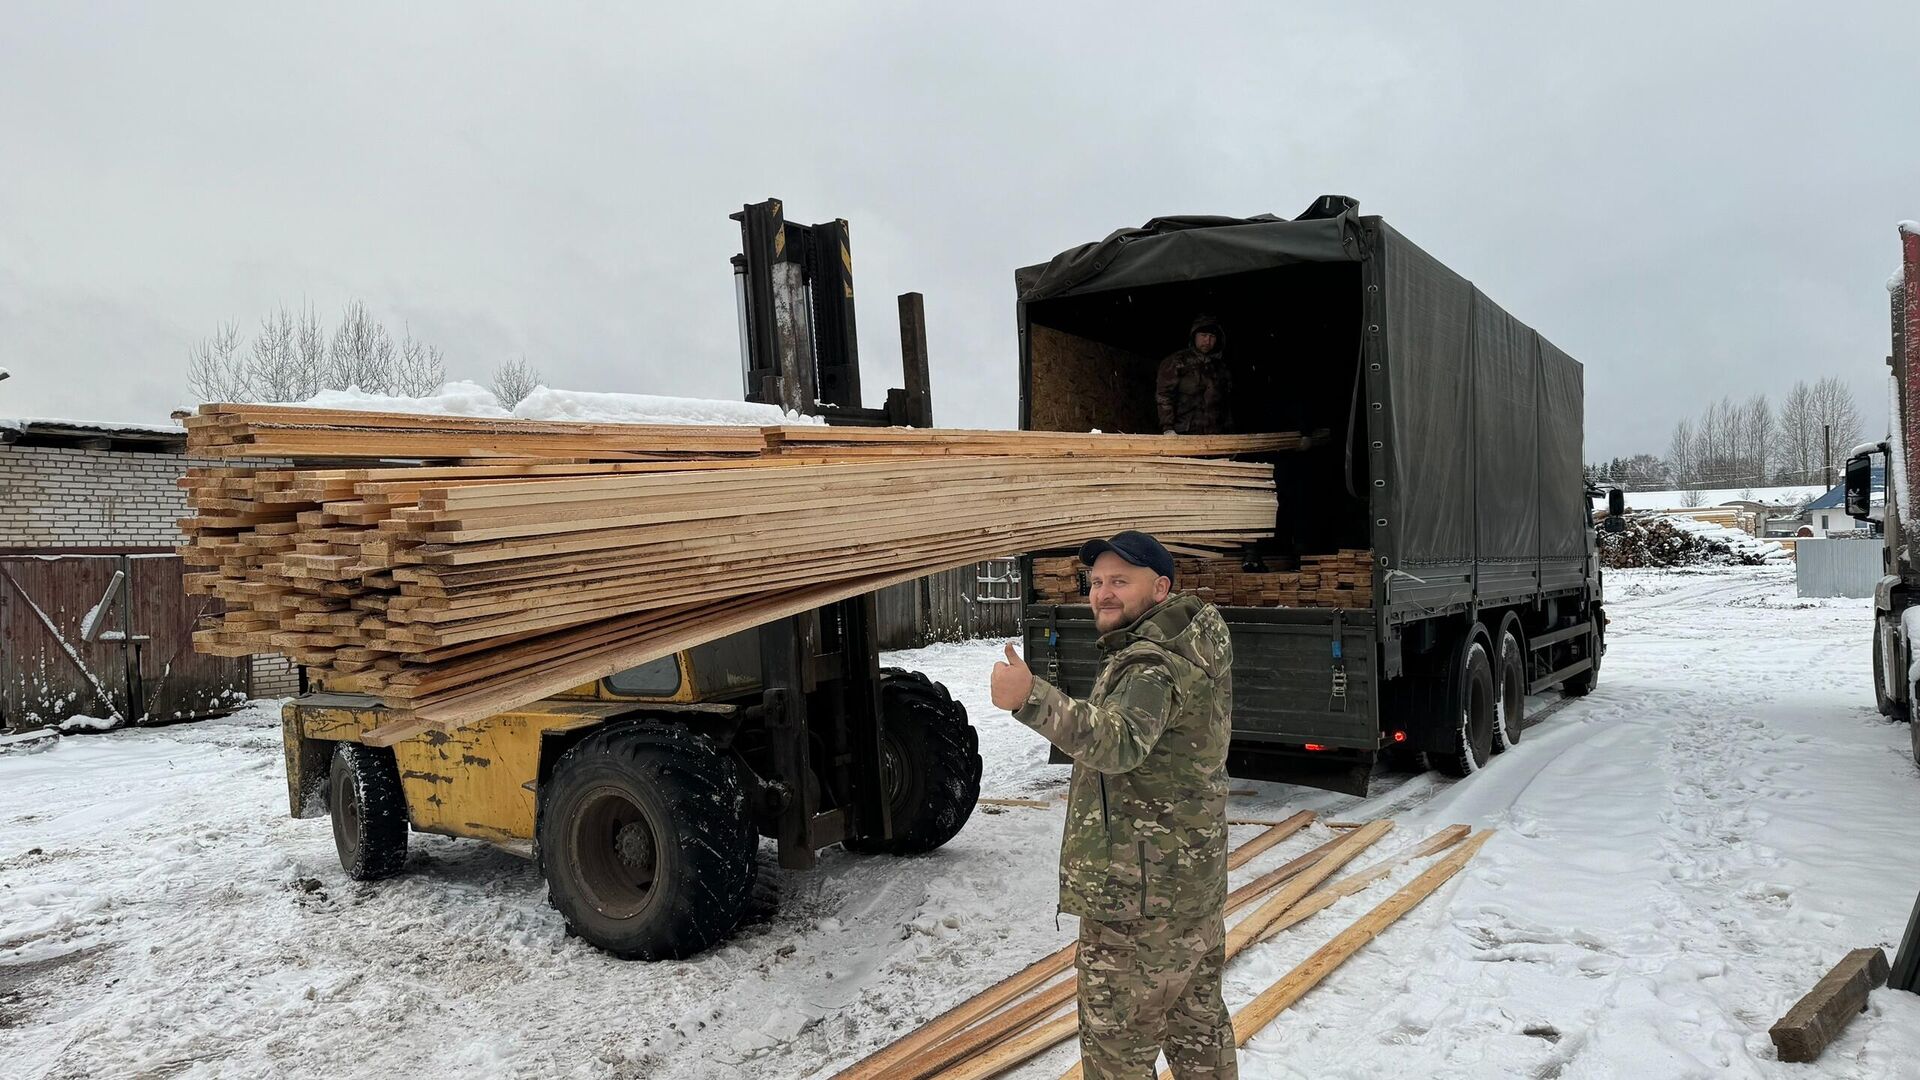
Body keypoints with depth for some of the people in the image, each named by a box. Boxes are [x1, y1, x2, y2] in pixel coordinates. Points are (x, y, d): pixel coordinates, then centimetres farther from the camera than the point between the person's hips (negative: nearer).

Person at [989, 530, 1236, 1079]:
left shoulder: (1151, 664, -23)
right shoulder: (1203, 635, 6)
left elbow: (1119, 742, -43)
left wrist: (1031, 698, -55)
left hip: (1138, 899, -10)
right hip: (1195, 884, 10)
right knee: (1198, 1023, 24)